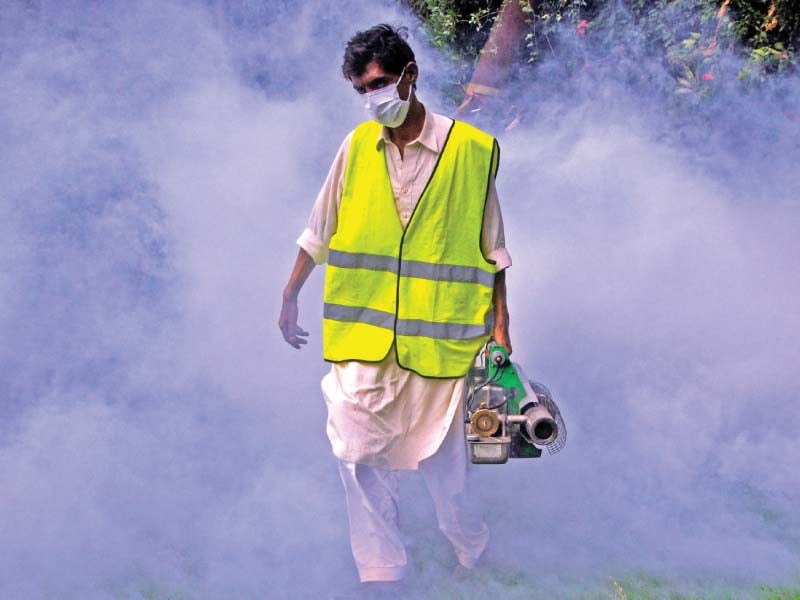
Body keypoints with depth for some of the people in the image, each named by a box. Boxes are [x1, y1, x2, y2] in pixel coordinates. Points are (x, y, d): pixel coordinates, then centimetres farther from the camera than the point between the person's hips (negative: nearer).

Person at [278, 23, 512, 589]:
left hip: (438, 338, -2)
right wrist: (290, 297, 13)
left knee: (443, 457, 5)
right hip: (361, 335, 2)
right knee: (361, 460, 1)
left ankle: (476, 559, 26)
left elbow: (492, 250, 3)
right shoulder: (357, 147, 4)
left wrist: (501, 329, 3)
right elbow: (319, 232, 14)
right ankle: (381, 574, 10)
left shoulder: (472, 150, -3)